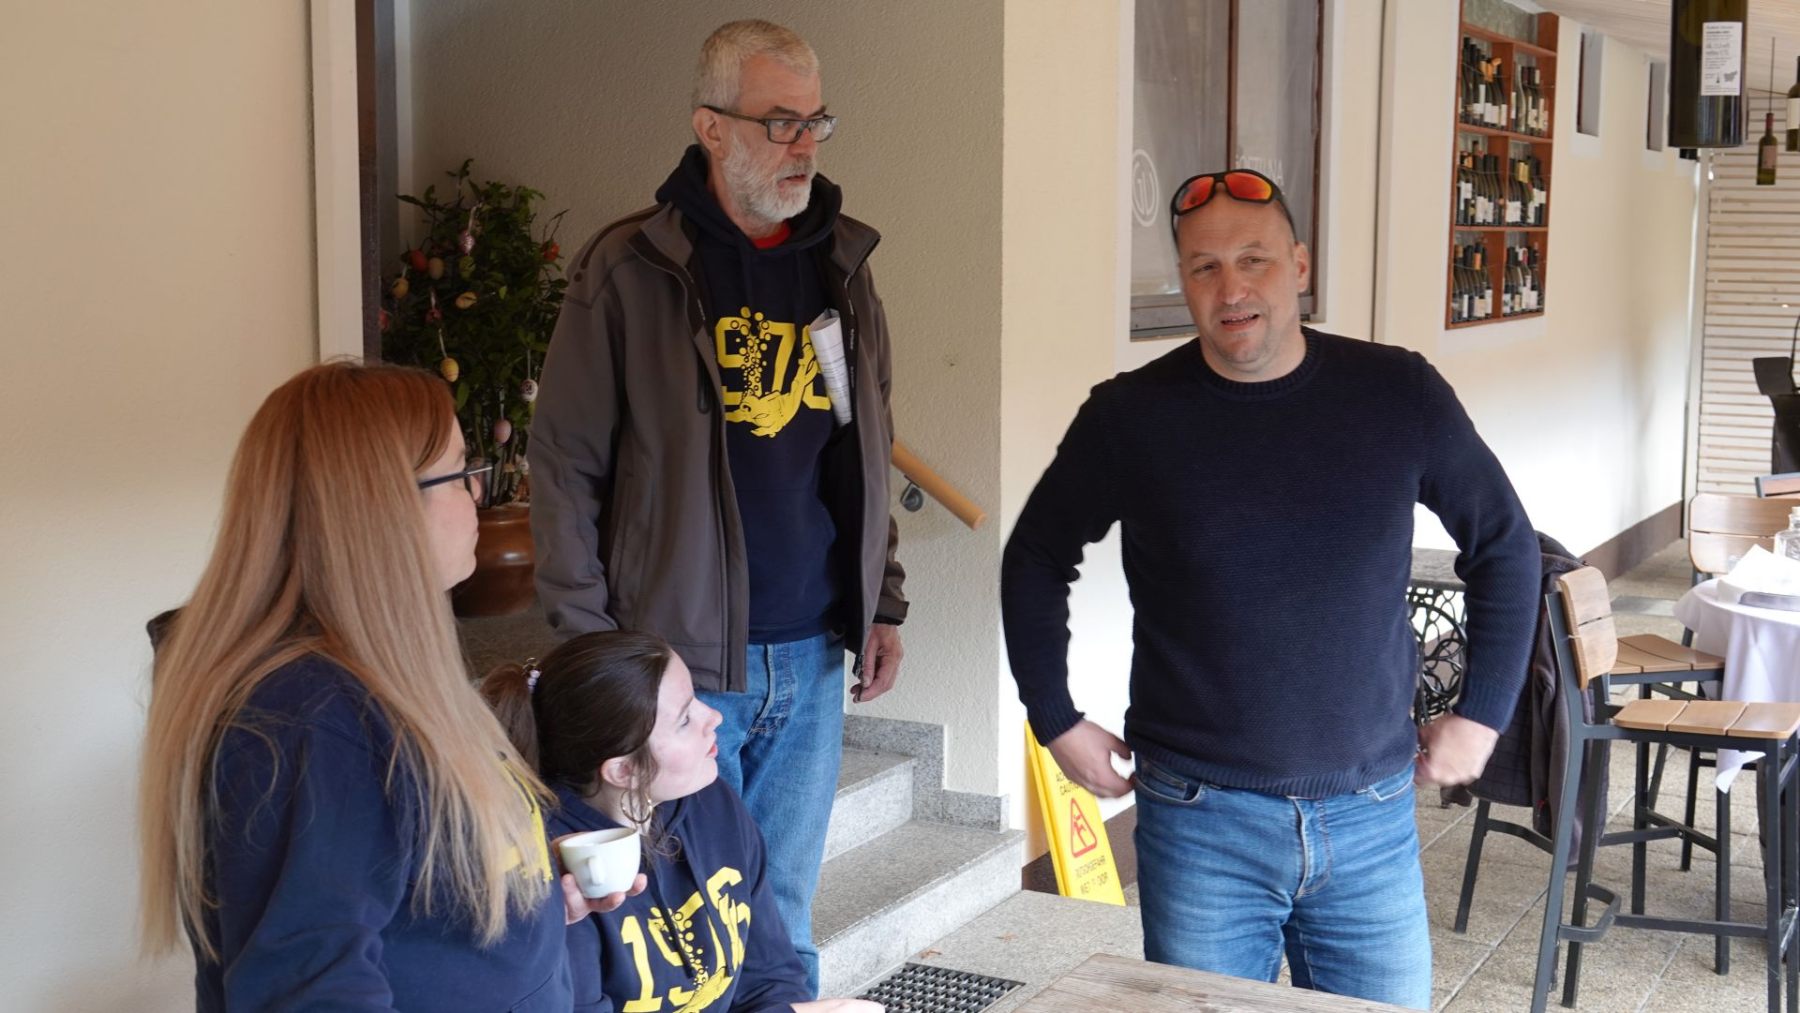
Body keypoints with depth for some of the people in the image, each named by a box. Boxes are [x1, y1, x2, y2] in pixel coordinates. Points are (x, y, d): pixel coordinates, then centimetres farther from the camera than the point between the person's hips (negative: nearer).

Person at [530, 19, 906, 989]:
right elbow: (565, 467, -6)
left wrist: (883, 604, 10)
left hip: (812, 656, 4)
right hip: (678, 658, -4)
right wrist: (587, 644, -9)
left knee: (784, 911, 15)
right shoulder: (629, 269, -8)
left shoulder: (841, 263, 8)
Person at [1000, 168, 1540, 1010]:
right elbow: (1036, 561, 9)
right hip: (1201, 821, -1)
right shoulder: (1132, 415, -5)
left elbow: (1505, 547, 9)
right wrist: (1056, 721, 5)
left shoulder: (1399, 394, -3)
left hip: (1370, 817, 1)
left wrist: (1483, 713, 6)